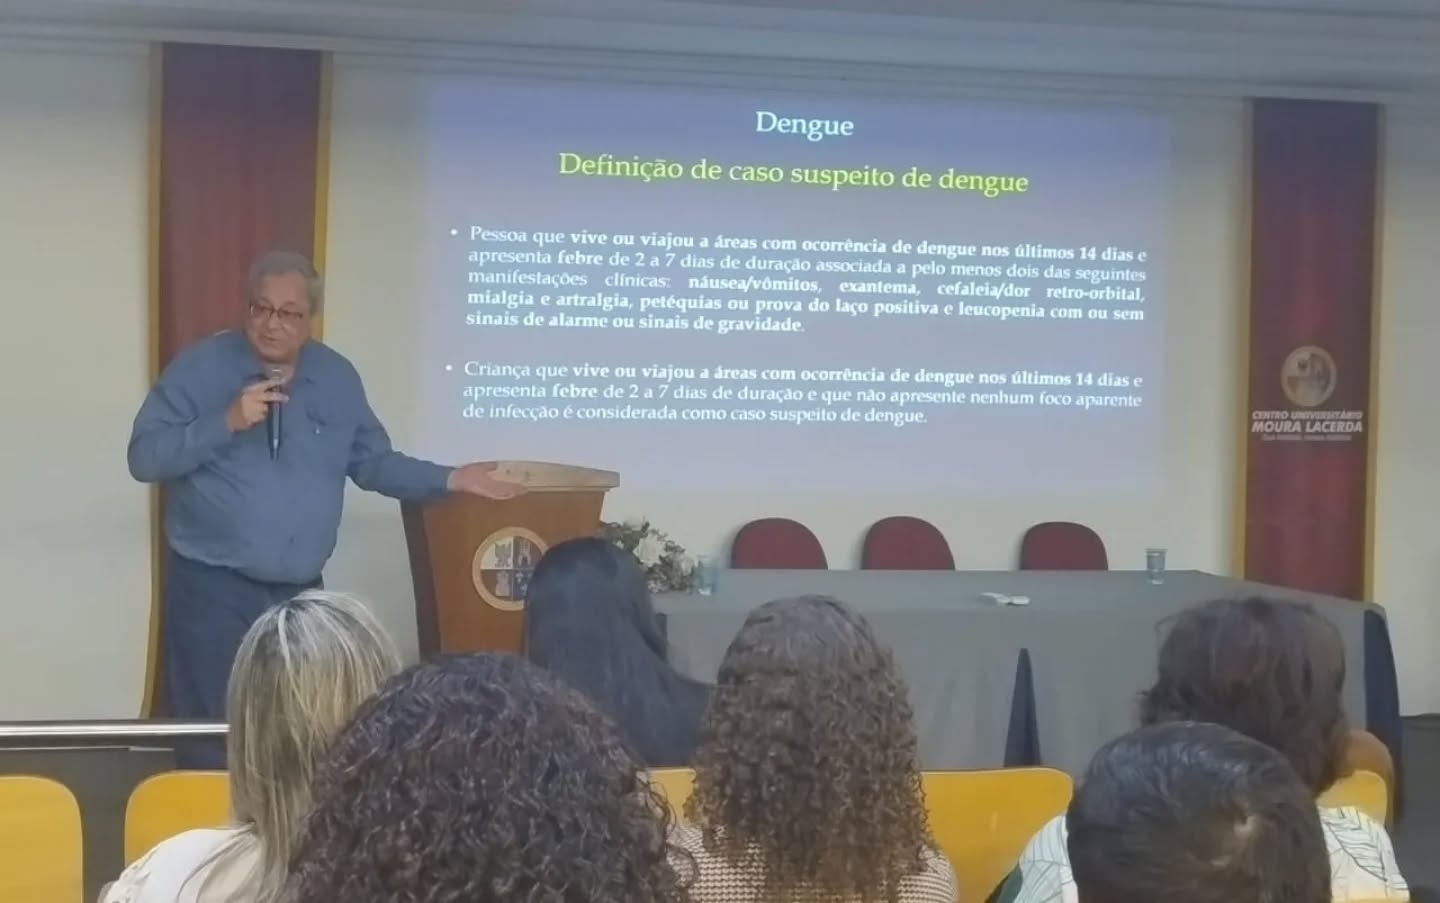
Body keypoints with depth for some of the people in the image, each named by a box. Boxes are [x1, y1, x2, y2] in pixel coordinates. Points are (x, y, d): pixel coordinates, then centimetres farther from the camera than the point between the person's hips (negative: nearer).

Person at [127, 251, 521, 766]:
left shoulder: (338, 378, 9)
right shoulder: (200, 367, -3)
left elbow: (373, 463, 17)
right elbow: (144, 457, -8)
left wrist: (450, 480, 8)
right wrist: (226, 423, -18)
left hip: (302, 593, 4)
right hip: (213, 589, -4)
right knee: (214, 746, -2)